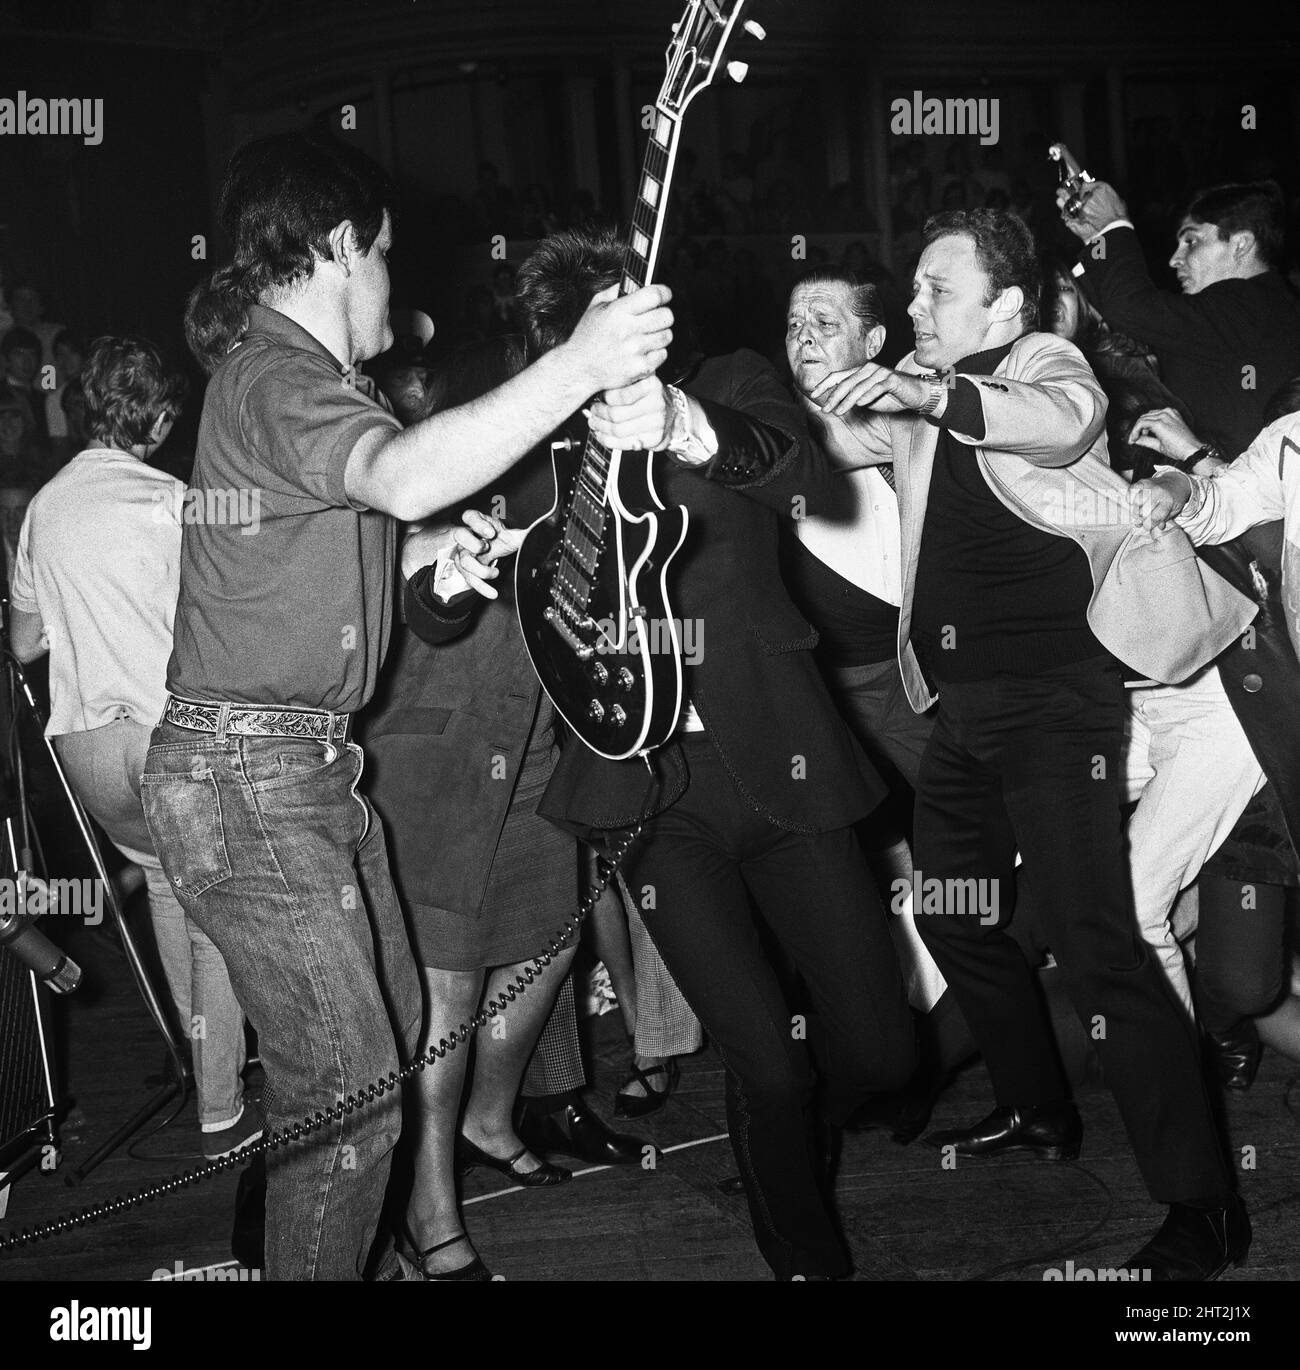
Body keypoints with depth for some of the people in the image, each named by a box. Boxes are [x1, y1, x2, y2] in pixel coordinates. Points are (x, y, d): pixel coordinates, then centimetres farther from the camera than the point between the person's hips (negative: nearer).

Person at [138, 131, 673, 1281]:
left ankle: (356, 1256, 34)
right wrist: (580, 366, -43)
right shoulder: (278, 379, -17)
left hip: (311, 767, 11)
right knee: (350, 1090, -8)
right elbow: (404, 479, -38)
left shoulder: (270, 369, 18)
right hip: (250, 779, -11)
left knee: (392, 1033, 18)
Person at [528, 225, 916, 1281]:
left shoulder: (730, 390, 2)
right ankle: (806, 1255, 19)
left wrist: (689, 429, -39)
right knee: (766, 1063, -8)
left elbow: (808, 480, -20)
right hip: (654, 790, 0)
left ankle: (794, 1141, 37)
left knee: (877, 1051, 3)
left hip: (781, 765, 1)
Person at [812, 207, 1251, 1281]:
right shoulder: (918, 400, 15)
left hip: (1051, 698, -8)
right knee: (956, 920, 16)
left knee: (1097, 943, -14)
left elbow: (1060, 419, -24)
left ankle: (1205, 1205, -7)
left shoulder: (1045, 362, -2)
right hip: (961, 701, 8)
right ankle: (1040, 1114, 34)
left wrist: (932, 395, -40)